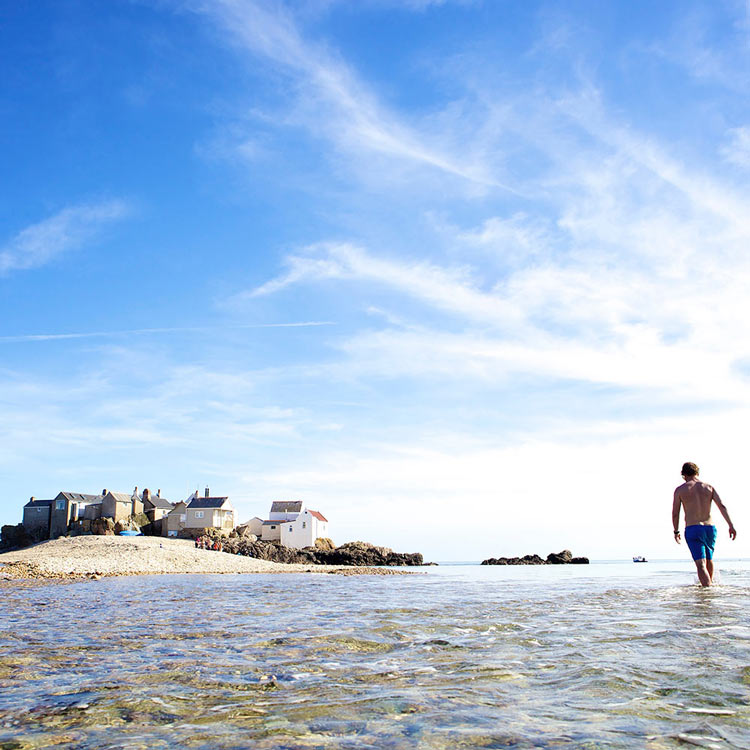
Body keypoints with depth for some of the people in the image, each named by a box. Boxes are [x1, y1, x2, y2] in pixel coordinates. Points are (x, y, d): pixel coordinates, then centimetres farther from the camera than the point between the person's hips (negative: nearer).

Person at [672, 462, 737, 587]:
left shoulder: (680, 490, 1)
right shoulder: (708, 487, 8)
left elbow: (675, 514, 1)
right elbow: (722, 506, -3)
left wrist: (676, 532, 14)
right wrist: (731, 526, -6)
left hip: (692, 529, -4)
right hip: (710, 528, 4)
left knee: (701, 564, -10)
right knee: (709, 559, 26)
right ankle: (710, 583, 43)